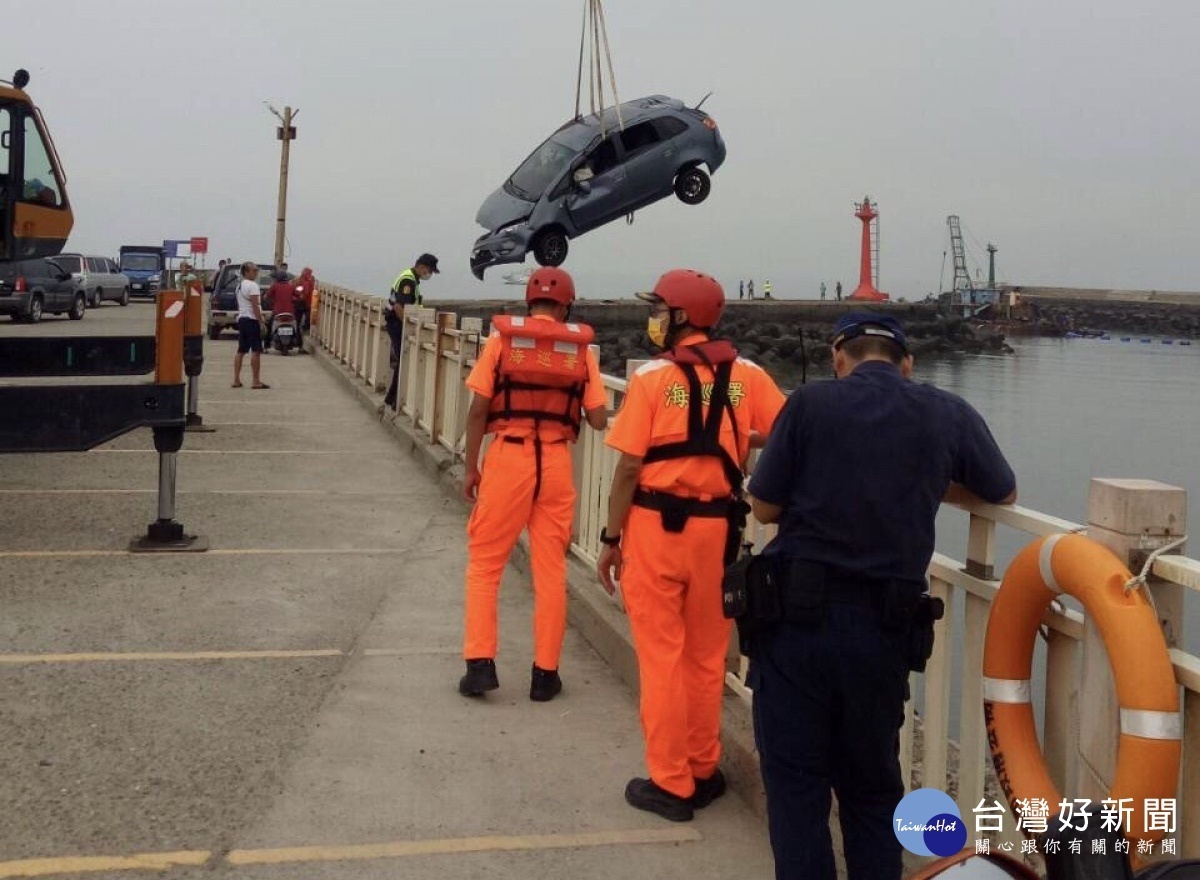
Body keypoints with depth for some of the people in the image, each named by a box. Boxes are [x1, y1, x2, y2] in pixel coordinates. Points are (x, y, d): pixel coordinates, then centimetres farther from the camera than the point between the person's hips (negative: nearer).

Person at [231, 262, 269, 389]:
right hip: (251, 320, -9)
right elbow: (255, 306, -17)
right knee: (256, 351, -7)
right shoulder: (252, 285, -12)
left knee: (241, 350, 10)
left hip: (241, 319, 9)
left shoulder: (239, 286, 17)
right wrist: (261, 322, -15)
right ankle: (256, 382, -8)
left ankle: (236, 380, 9)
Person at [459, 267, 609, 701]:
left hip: (507, 456, -1)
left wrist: (471, 467, 5)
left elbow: (478, 409, -3)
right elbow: (598, 419, 1)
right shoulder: (580, 348, 4)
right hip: (556, 462, 1)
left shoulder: (502, 338, 1)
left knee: (484, 564, 10)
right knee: (550, 571, 10)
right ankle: (545, 673, 15)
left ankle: (480, 664, 6)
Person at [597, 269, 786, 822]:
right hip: (717, 526, 4)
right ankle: (703, 771, 28)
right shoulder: (747, 375, -1)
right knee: (706, 656, 17)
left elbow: (628, 467, -10)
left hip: (656, 524, -3)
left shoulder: (652, 377, -9)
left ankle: (671, 784, 13)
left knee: (661, 655, 6)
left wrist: (611, 538, -2)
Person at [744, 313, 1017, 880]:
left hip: (797, 615, -2)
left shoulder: (810, 403, -4)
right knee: (872, 786, 17)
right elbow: (1005, 494, 19)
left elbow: (764, 508, 1)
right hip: (884, 627, 2)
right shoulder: (949, 414, 3)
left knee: (795, 782, 9)